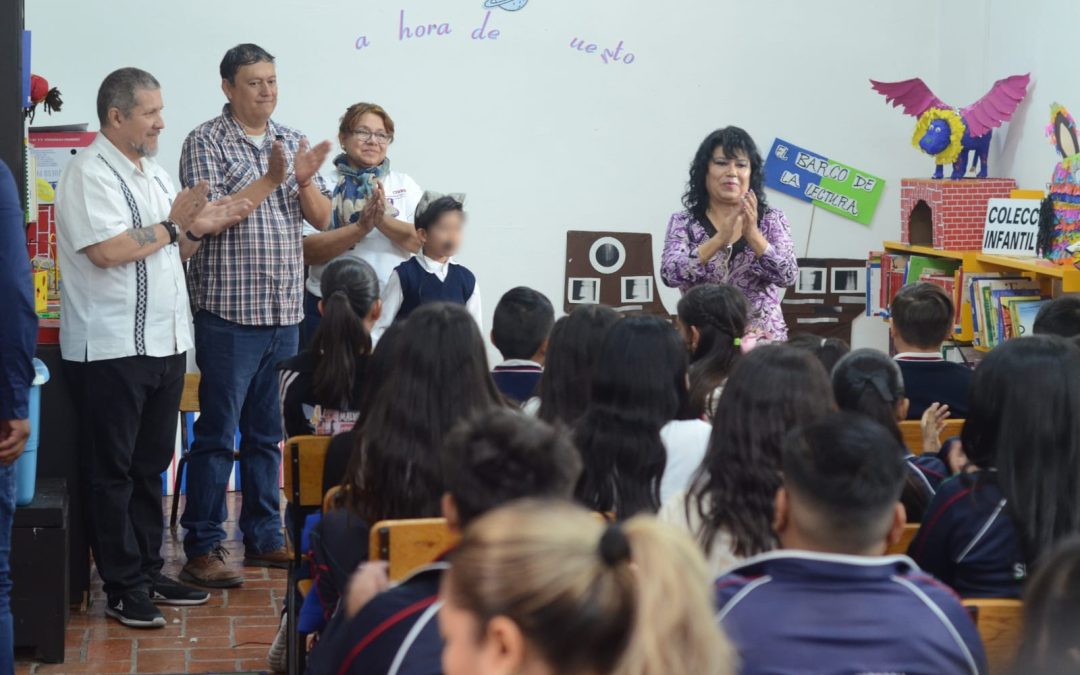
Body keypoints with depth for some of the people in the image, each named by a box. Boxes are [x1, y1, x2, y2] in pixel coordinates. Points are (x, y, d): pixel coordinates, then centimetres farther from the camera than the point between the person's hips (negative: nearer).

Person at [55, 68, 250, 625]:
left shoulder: (155, 174, 16)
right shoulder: (91, 173, -12)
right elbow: (107, 250, -24)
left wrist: (200, 228, 3)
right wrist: (173, 226, -13)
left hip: (164, 344, 9)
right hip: (111, 348, -9)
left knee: (150, 465, 15)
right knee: (112, 471, 1)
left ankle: (148, 572, 24)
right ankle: (123, 589, 6)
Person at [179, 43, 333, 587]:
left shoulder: (291, 141, 12)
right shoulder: (205, 143, -5)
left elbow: (321, 218, 8)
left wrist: (305, 179, -12)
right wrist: (270, 180, -18)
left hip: (284, 312, 6)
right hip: (229, 312, -6)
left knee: (267, 433, 13)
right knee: (217, 435, -3)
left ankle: (264, 537, 22)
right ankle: (202, 549, 2)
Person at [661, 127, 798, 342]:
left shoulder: (772, 219, 4)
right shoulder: (683, 223, 2)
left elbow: (788, 276, -8)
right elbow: (671, 275, -13)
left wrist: (753, 235, -22)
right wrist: (720, 239, -25)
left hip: (763, 339, 1)